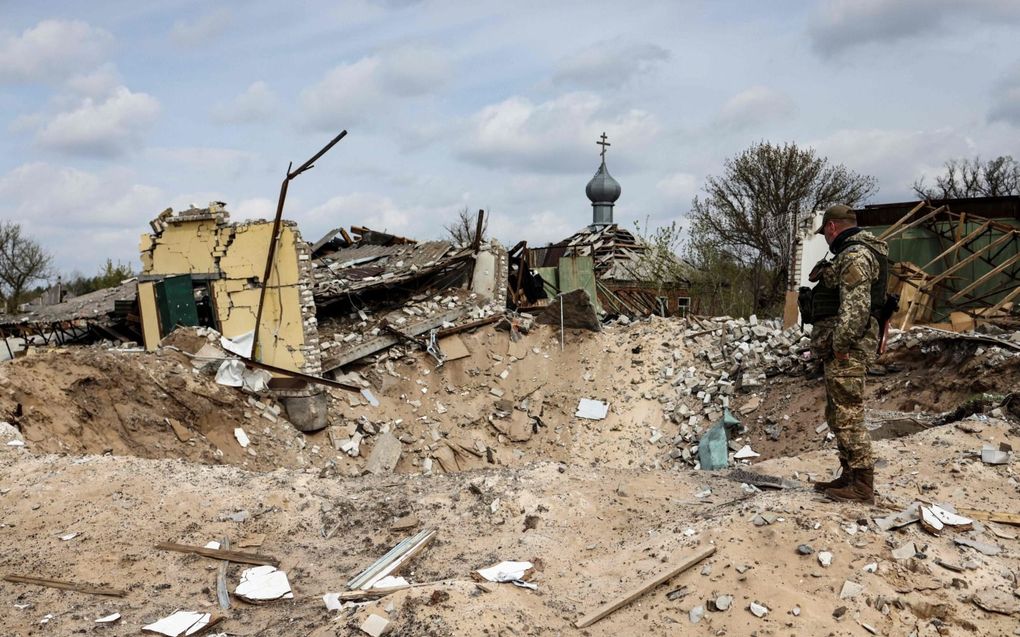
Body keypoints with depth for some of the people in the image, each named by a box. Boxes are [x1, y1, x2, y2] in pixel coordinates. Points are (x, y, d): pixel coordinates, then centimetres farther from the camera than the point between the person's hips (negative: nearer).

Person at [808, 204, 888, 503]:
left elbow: (855, 306, -23)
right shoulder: (853, 252, 21)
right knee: (837, 416, 16)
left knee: (848, 416, -8)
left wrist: (840, 345, -22)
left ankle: (862, 486, -4)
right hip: (842, 348, 11)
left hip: (846, 349, -11)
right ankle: (849, 477, 24)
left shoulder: (855, 254, -14)